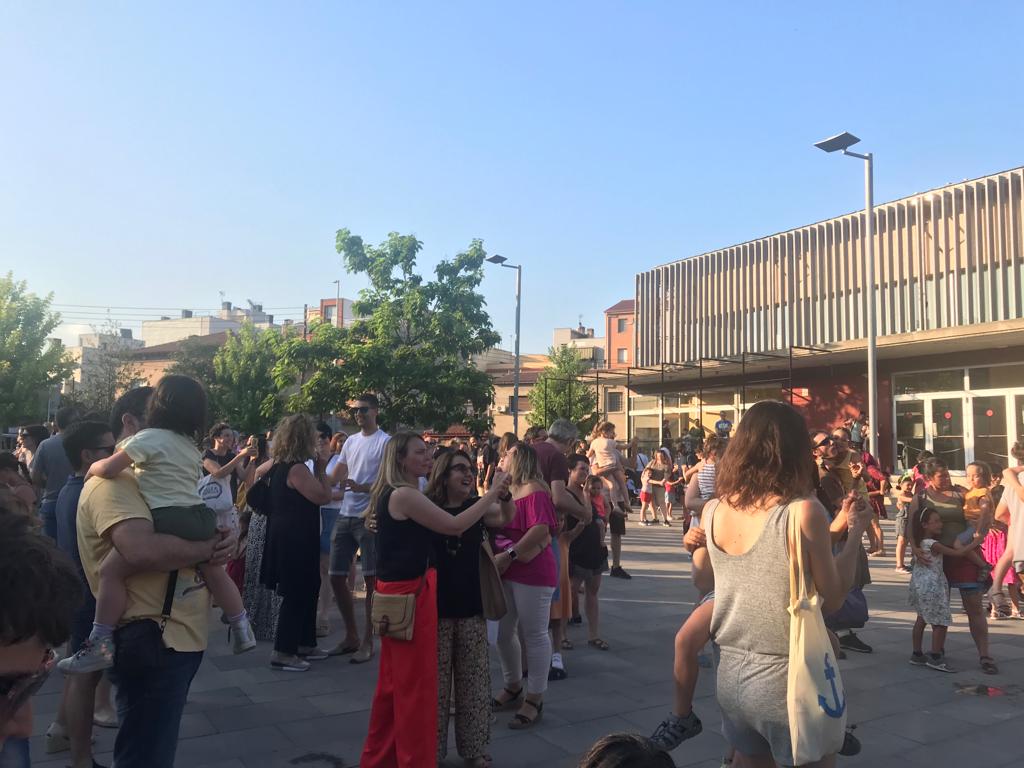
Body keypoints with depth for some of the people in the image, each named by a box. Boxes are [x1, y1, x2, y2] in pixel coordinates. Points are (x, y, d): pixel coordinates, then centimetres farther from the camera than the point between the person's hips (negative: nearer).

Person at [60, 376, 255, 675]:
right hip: (199, 518, 8)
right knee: (213, 570, 25)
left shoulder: (149, 437, -3)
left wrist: (92, 467, 14)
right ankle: (241, 630, 33)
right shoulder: (190, 445, 21)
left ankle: (101, 645, -10)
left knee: (111, 571, -4)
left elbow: (108, 469, -8)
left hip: (168, 521, -8)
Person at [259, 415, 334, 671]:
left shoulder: (278, 466, 10)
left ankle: (304, 644, 28)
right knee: (296, 595, -2)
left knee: (307, 591, 18)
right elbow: (323, 496, -21)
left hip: (289, 538, 10)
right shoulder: (297, 468, -20)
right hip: (295, 541, -10)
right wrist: (320, 468, -11)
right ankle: (283, 654, 6)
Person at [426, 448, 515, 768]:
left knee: (474, 681, 11)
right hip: (436, 608, -3)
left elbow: (507, 518, -5)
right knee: (435, 682, 8)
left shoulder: (478, 506, 4)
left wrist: (503, 491, -25)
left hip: (471, 608, 3)